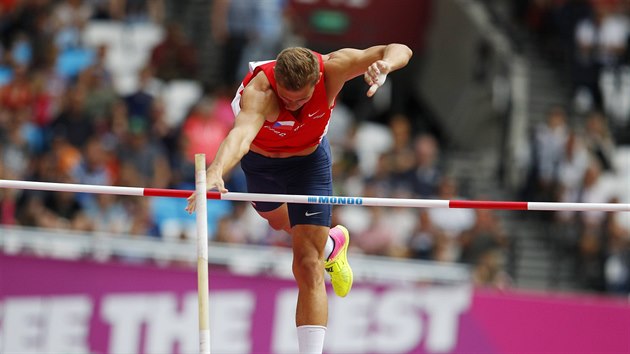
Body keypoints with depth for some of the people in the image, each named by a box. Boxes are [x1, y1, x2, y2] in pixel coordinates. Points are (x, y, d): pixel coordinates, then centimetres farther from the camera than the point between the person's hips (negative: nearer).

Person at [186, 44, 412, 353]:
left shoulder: (331, 69, -35)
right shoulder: (259, 91, -44)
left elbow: (400, 50, -33)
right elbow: (241, 133, -63)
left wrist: (384, 64, -57)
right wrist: (216, 172, -83)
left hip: (309, 158, -1)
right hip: (258, 157, 1)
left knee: (308, 266, -10)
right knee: (278, 220, 32)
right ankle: (331, 245, 64)